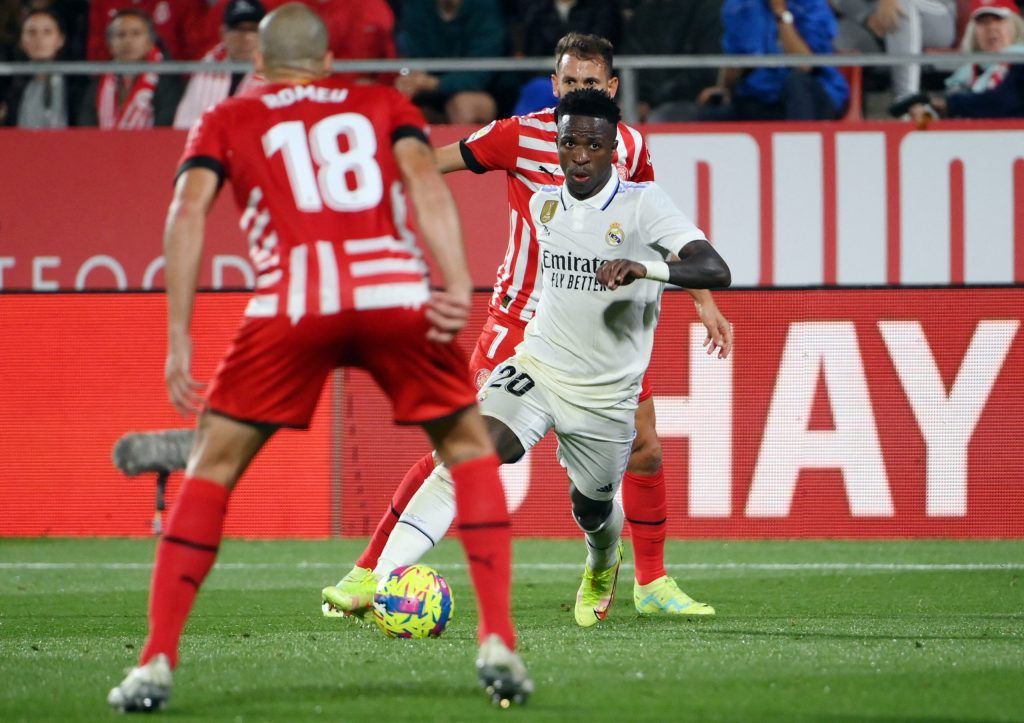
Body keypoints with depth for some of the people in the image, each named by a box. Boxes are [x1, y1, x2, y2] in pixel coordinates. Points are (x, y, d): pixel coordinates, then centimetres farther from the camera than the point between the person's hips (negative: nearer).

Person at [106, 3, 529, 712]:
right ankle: (499, 643, 9)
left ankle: (156, 663, 4)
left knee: (212, 468, 13)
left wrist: (179, 341, 3)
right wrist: (458, 287, -6)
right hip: (395, 291, 1)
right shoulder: (385, 104, 26)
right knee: (469, 448, 20)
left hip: (292, 303, -1)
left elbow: (189, 210, 6)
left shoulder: (226, 122, 24)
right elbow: (425, 180, 6)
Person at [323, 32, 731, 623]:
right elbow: (429, 163, -3)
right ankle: (369, 572, -7)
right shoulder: (522, 135, -7)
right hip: (521, 320, -4)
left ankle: (653, 585, 16)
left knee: (645, 447, -2)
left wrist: (704, 302, 14)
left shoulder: (630, 146, 4)